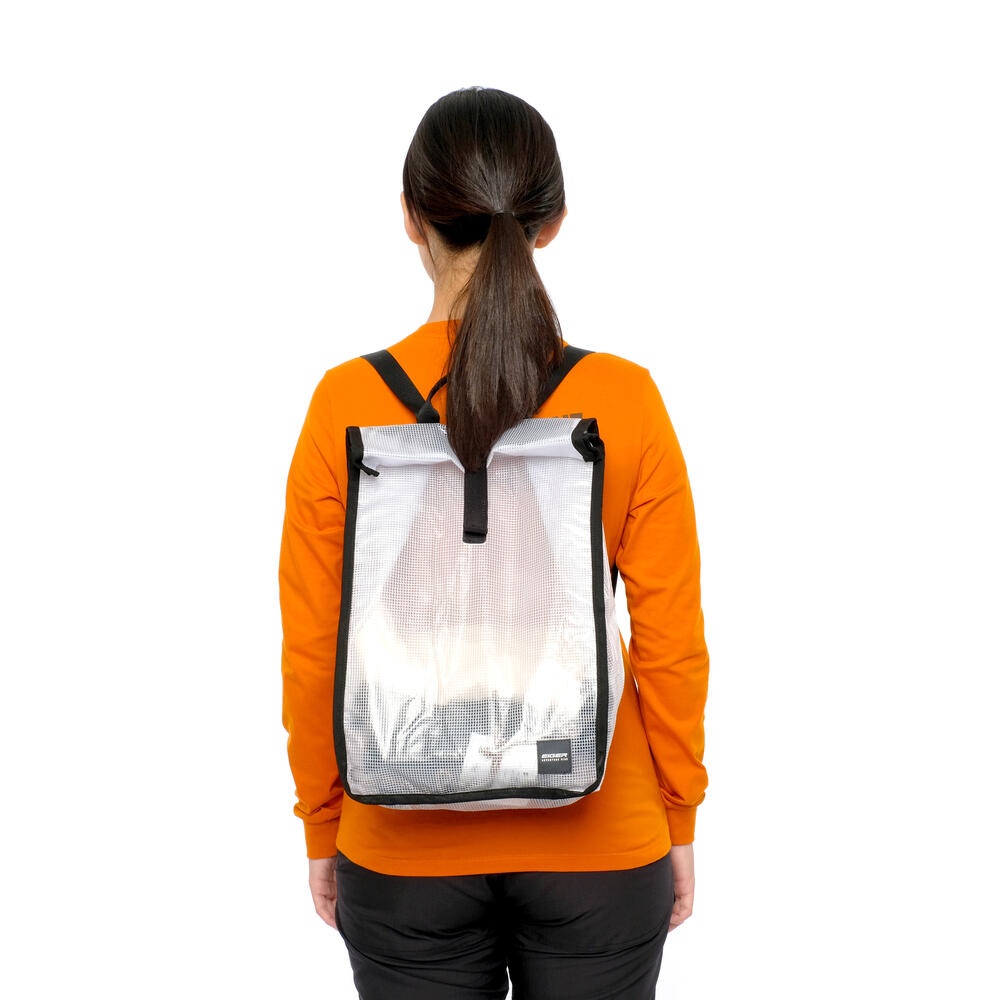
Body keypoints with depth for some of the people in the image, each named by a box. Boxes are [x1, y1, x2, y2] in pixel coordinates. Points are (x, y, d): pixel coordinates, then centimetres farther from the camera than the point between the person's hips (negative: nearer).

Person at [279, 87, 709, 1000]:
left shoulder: (347, 404, -12)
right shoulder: (626, 401, -12)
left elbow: (313, 652, -6)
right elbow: (671, 644, -7)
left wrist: (322, 828, 7)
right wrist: (679, 820, 7)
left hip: (405, 855, 0)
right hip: (597, 851, 0)